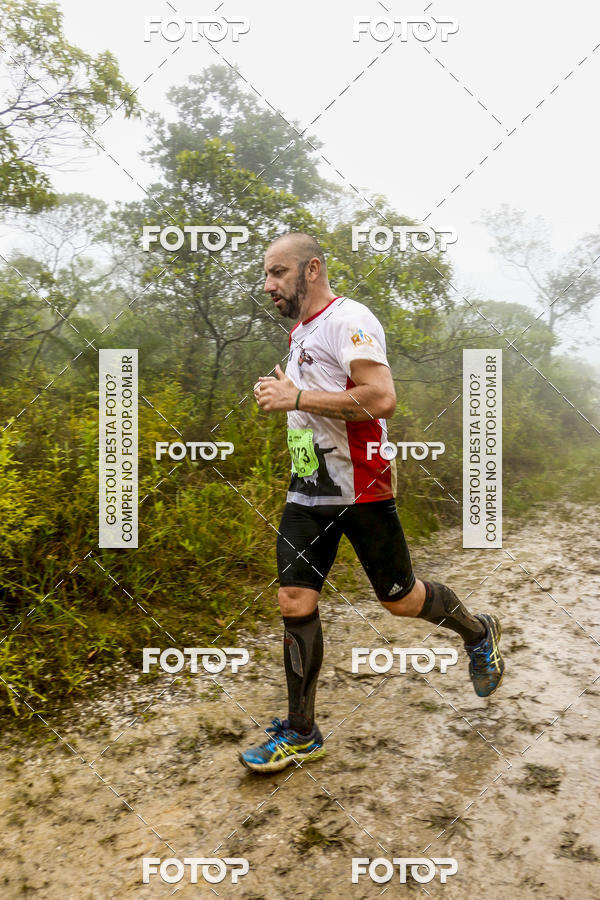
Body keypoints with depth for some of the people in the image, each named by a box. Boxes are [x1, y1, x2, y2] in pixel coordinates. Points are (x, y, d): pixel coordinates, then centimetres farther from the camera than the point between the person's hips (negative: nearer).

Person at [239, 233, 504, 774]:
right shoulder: (300, 332, 17)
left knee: (399, 599, 6)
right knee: (295, 601, 2)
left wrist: (297, 398, -22)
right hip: (308, 489, 8)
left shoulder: (349, 319, -13)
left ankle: (479, 633, 38)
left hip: (360, 489, -8)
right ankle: (301, 733, 15)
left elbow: (381, 399, -26)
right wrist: (281, 395, 14)